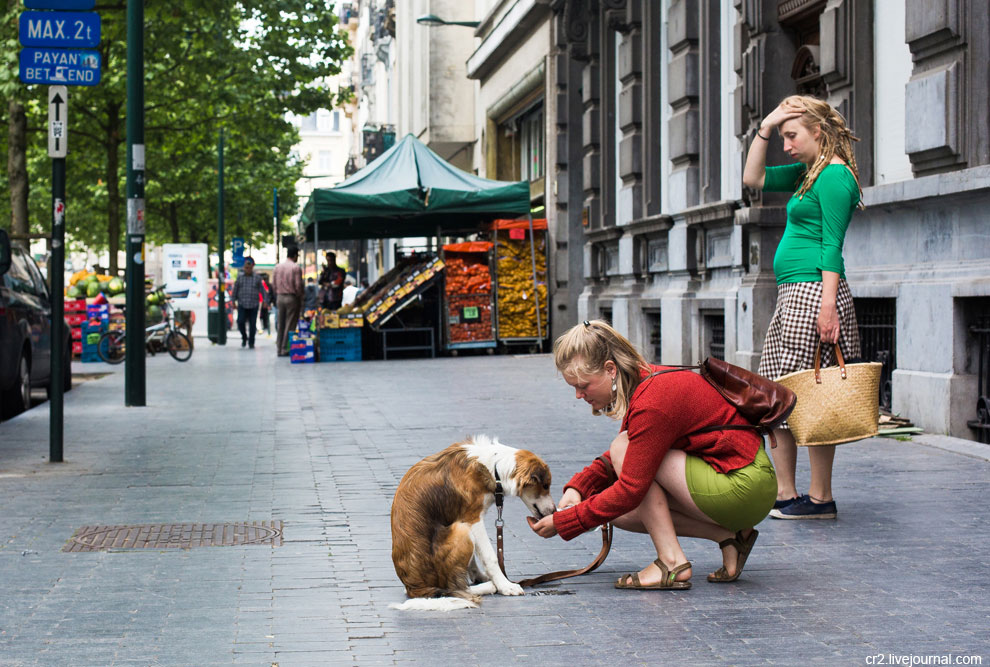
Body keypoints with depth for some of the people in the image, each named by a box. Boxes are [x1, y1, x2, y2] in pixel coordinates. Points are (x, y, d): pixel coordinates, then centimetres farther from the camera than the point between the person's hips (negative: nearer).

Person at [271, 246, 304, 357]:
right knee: (290, 325, -1)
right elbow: (298, 285, -12)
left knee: (280, 324, 11)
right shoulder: (296, 268, -10)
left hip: (280, 298, 5)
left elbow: (273, 284, 8)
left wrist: (278, 294, 17)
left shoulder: (278, 267, 6)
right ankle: (285, 349, -3)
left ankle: (279, 349, 13)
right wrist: (300, 299, 0)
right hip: (292, 298, -5)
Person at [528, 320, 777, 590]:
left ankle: (672, 563, -13)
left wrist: (563, 523, -16)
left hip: (745, 487, -10)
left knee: (623, 449, -14)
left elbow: (631, 489, -22)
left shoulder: (654, 401, -24)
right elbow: (617, 460, 18)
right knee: (620, 512, 4)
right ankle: (728, 536, 4)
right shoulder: (646, 380, 5)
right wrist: (577, 487, 1)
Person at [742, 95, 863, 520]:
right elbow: (753, 178, 27)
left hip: (813, 292, -10)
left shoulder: (834, 175, -10)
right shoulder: (807, 174, 18)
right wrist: (765, 128, 16)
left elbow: (832, 245, -16)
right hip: (791, 294, 10)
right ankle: (784, 493, 13)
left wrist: (828, 303, -22)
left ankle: (820, 499, -1)